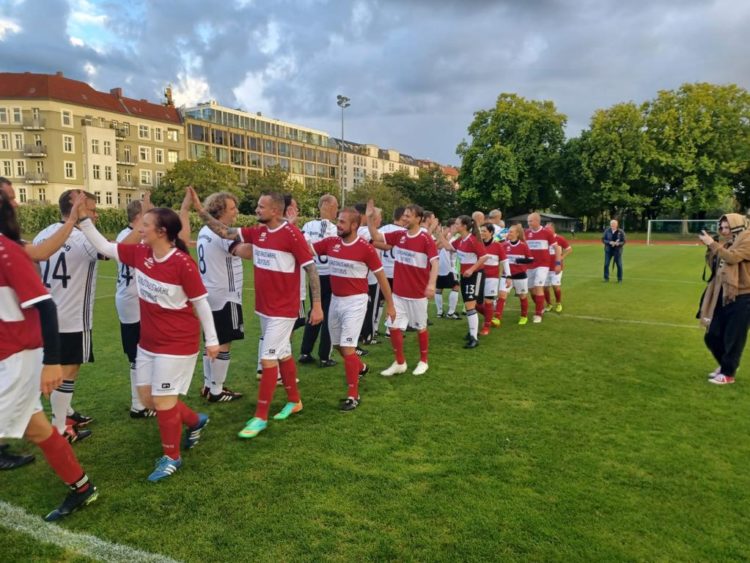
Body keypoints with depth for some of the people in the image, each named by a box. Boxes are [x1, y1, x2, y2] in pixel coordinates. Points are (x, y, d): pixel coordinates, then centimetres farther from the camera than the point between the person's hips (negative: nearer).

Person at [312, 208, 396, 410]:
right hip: (335, 300, 6)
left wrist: (390, 305, -2)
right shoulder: (330, 243, -1)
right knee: (338, 344, 19)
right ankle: (360, 368, 48)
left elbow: (381, 277, -6)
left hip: (355, 302, -6)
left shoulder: (366, 248, -14)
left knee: (347, 347, -11)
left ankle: (353, 395, 1)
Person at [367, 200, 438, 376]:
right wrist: (369, 217, -4)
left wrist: (431, 284, -32)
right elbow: (376, 237, 7)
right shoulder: (398, 235, 1)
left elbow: (434, 263, -18)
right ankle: (400, 363, 20)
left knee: (421, 327, 11)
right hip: (398, 292, 5)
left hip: (418, 293, -4)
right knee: (394, 327, 4)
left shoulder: (426, 239, -13)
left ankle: (423, 361, 29)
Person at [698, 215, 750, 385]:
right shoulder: (728, 244, 14)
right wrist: (710, 249, 0)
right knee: (712, 336, 11)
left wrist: (713, 244, -21)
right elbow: (715, 266, 13)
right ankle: (726, 364, 32)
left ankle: (728, 373, 14)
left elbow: (732, 258, -26)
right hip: (723, 296, 8)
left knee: (734, 337, 0)